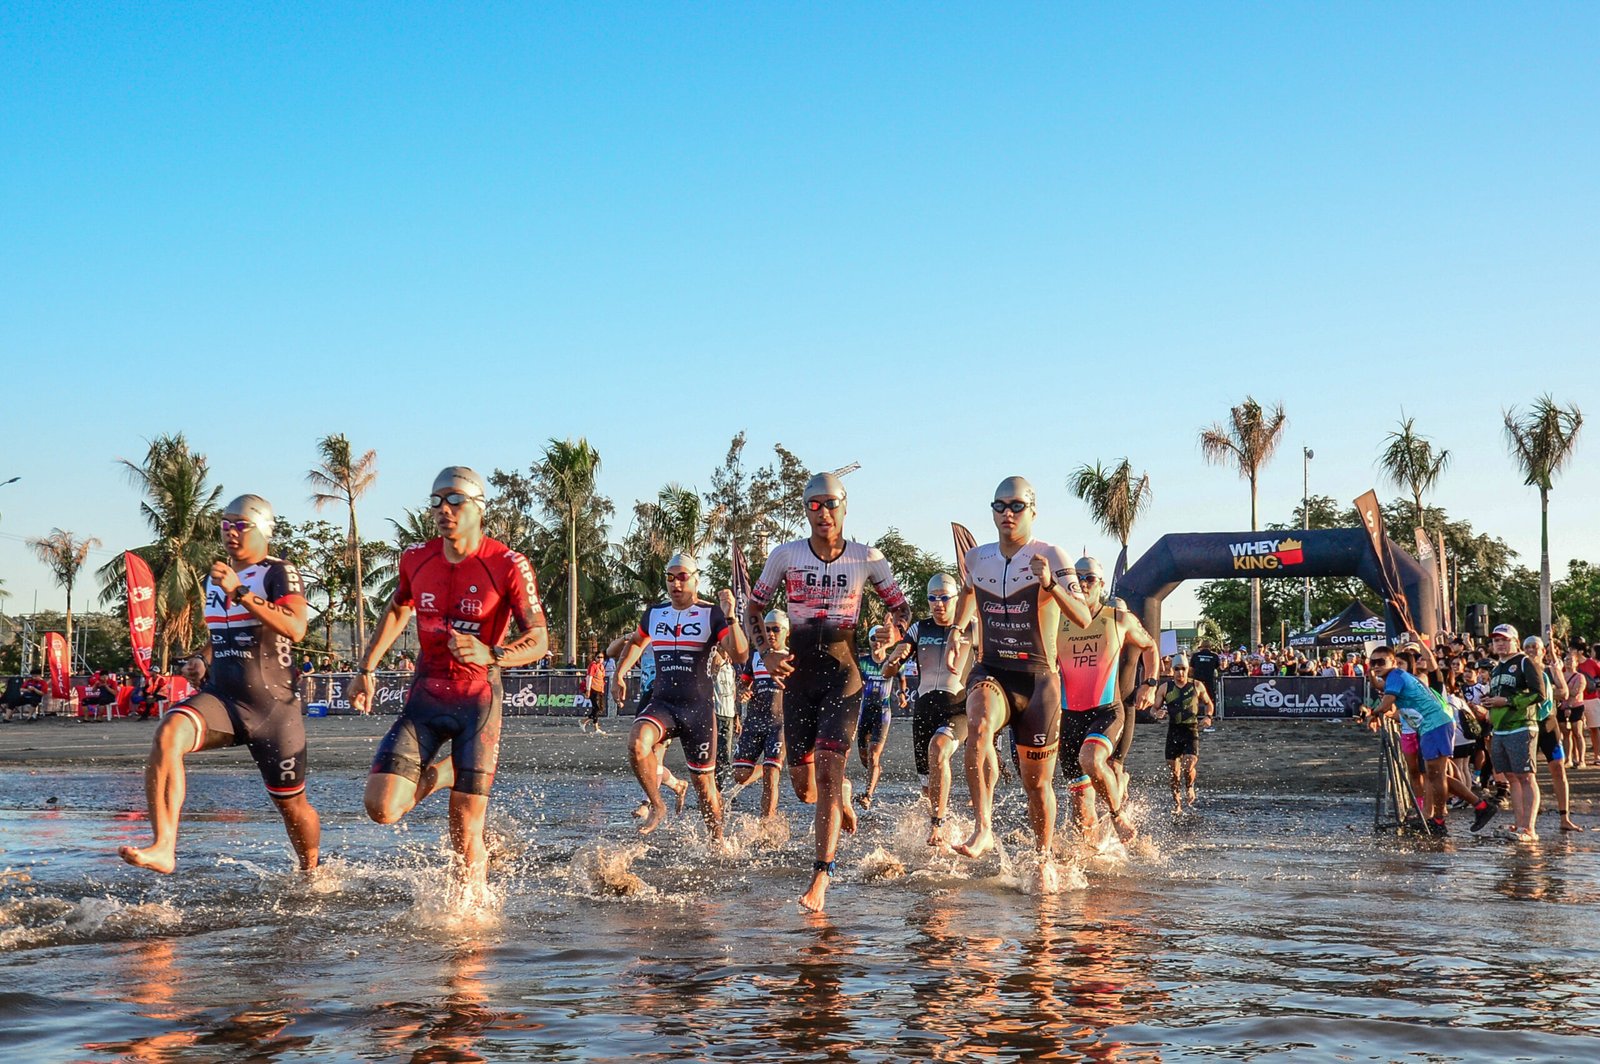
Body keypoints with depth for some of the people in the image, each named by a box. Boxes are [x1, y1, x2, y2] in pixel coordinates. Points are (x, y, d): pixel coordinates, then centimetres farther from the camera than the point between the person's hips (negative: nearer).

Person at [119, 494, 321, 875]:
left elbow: (295, 629, -24)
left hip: (273, 705, -4)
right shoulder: (214, 578, 15)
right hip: (221, 698, 4)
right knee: (168, 734, -28)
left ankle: (311, 873, 36)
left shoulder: (279, 574, -5)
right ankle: (163, 848, -37)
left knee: (291, 804, 7)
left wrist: (240, 593, -27)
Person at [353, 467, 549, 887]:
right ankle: (441, 773, 21)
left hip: (477, 700, -3)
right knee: (382, 808, -10)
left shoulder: (508, 565, -11)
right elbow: (397, 612, 23)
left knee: (465, 830, -4)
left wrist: (491, 655, -32)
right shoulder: (416, 559, 2)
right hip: (424, 695, 4)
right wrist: (366, 670, 18)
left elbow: (539, 639, -12)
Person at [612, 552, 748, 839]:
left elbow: (740, 655, -16)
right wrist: (619, 675, 22)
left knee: (703, 782, 3)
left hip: (699, 708, -3)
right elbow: (636, 643, 33)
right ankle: (656, 806, -9)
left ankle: (717, 841, 22)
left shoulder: (711, 614, -2)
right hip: (662, 703, 3)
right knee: (637, 743, -29)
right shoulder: (654, 612, 11)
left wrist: (730, 616, -26)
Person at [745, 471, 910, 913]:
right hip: (797, 676, 3)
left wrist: (892, 633, -11)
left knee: (827, 768, -18)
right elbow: (754, 607, 12)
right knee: (804, 788, 6)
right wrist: (767, 653, -3)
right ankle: (843, 793, 43)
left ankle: (821, 878, -18)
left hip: (843, 676, -2)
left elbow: (901, 607, 12)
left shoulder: (867, 558, 1)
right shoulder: (785, 555, 3)